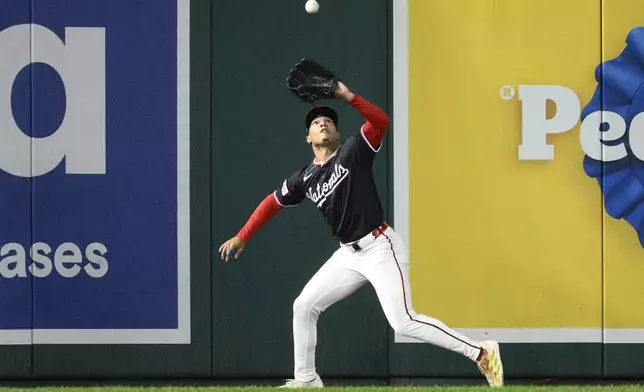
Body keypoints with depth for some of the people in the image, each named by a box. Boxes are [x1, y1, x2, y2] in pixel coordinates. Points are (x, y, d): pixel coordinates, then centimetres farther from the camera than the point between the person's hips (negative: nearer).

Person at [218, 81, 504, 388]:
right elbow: (272, 203, 22)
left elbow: (381, 121, -19)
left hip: (380, 249, -7)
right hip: (349, 255, 7)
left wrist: (347, 96, -29)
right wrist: (242, 237, 18)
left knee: (404, 323, -16)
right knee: (304, 306, 7)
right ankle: (306, 380, 20)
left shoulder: (353, 151, -3)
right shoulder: (304, 178, 12)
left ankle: (481, 353, -11)